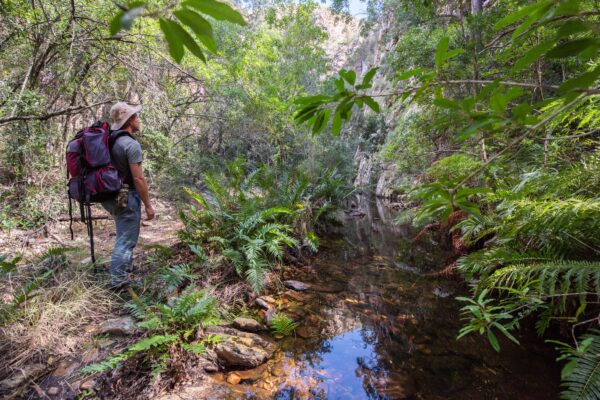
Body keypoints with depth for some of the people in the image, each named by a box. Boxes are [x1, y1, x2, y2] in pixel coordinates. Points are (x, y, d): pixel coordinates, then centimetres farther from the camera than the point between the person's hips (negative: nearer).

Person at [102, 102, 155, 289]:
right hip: (127, 197, -9)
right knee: (126, 238, 1)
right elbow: (138, 178, -21)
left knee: (124, 234, 26)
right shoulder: (131, 144, -19)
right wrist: (148, 205, -16)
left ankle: (126, 266, 43)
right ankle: (118, 281, 9)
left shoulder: (110, 140, 7)